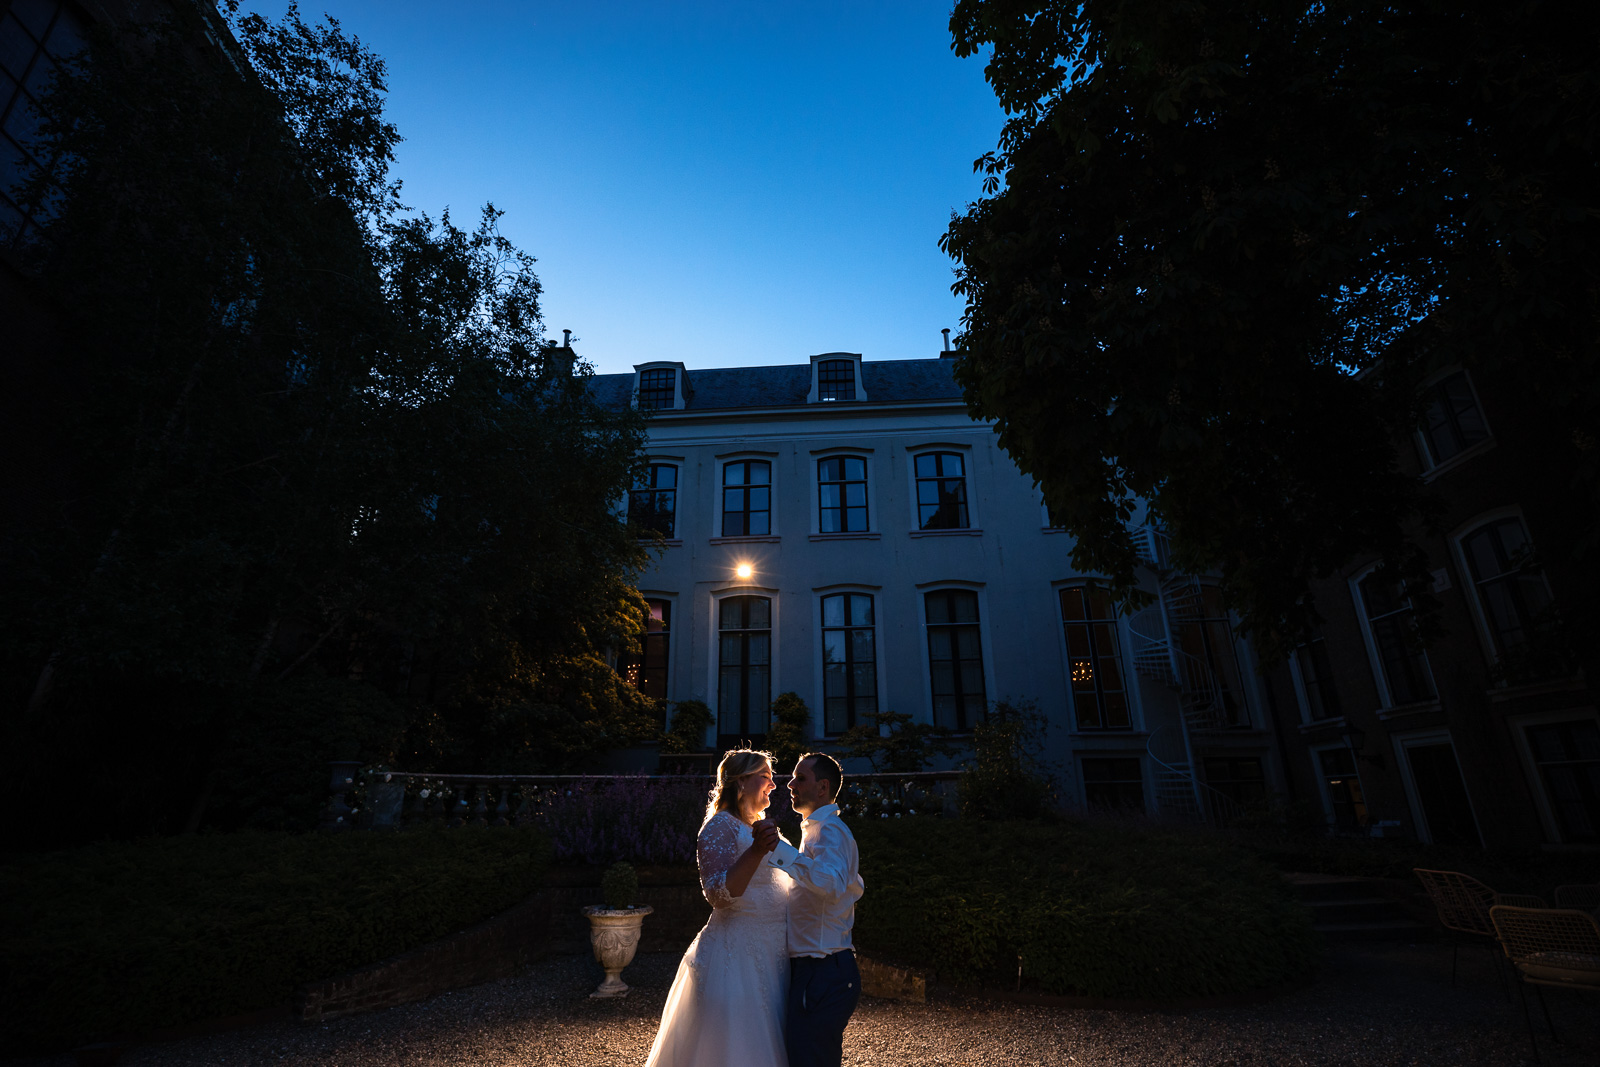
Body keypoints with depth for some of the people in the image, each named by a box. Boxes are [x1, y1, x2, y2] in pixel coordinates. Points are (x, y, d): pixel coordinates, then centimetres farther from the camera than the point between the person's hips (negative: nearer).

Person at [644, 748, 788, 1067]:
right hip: (736, 959, -9)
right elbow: (718, 894, -26)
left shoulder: (754, 827, 15)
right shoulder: (721, 826, -14)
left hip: (768, 958, 9)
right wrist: (757, 850, -34)